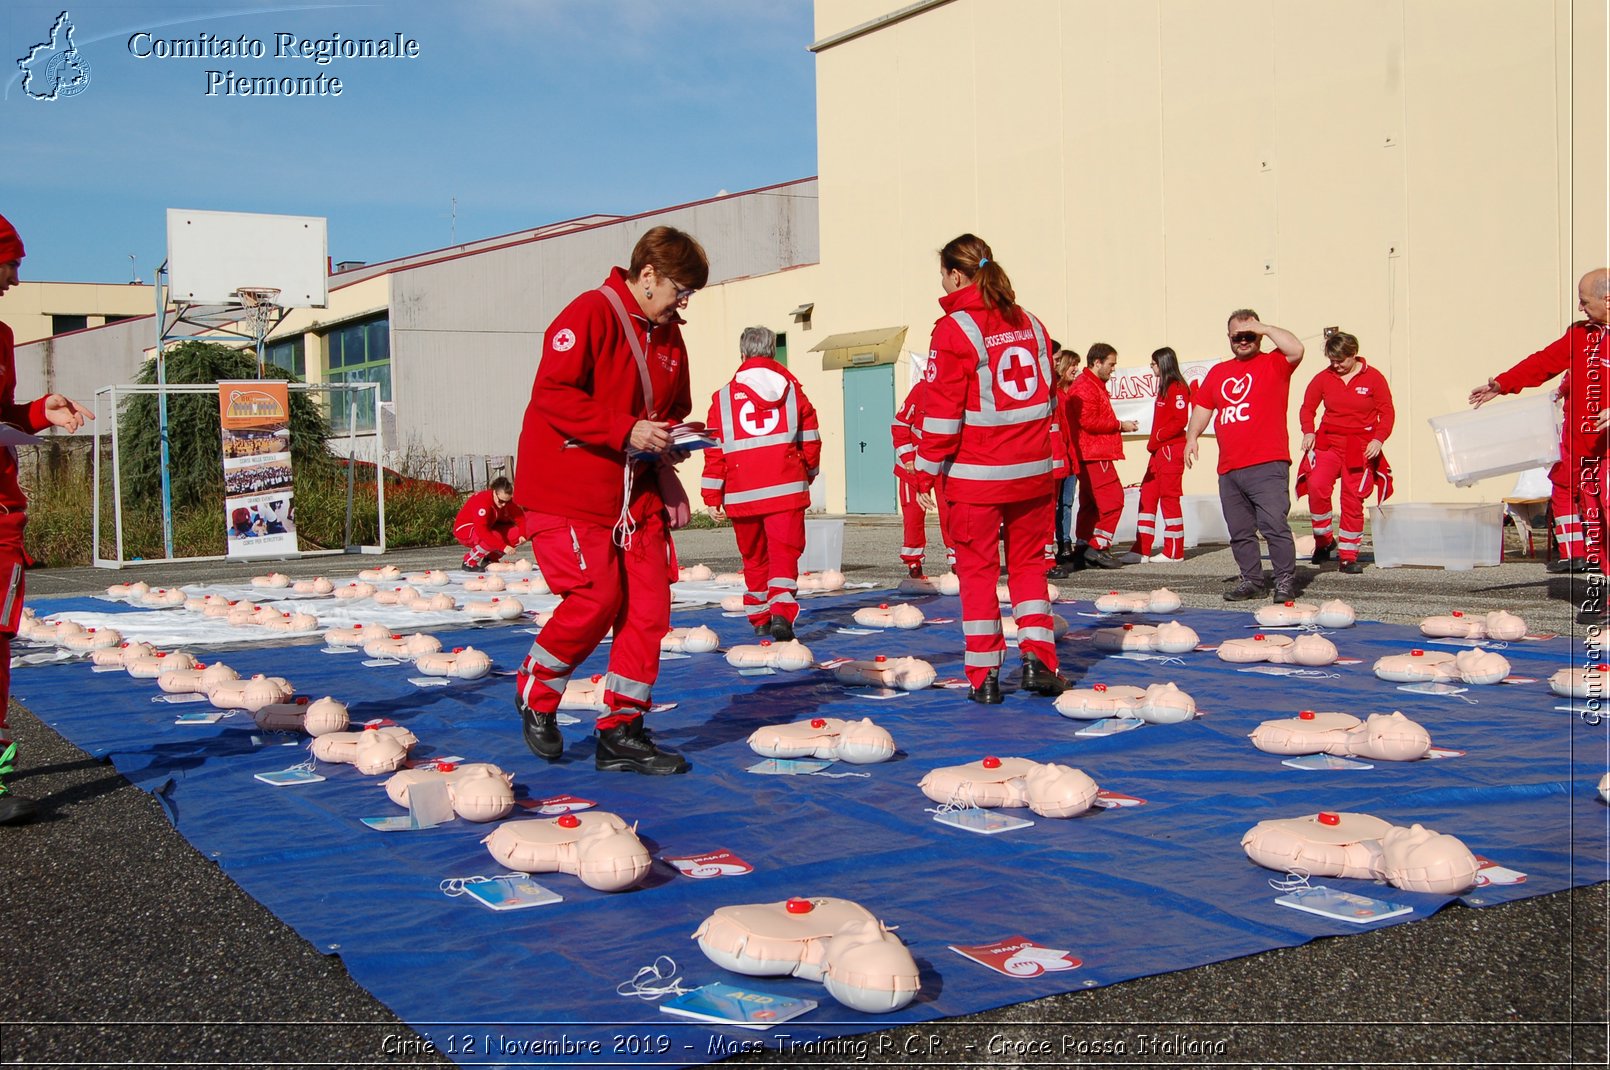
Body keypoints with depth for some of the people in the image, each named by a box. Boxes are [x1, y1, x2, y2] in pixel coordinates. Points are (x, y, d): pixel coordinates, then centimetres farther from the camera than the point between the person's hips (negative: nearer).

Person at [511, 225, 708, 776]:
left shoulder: (669, 337, 13)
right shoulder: (590, 314, -12)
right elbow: (551, 393, -20)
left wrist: (670, 441, 0)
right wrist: (626, 430, -25)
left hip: (636, 492, 8)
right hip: (567, 489, -8)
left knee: (649, 604, 0)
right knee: (596, 597, -12)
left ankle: (622, 730, 10)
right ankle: (535, 691, 15)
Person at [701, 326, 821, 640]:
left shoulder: (724, 397, 5)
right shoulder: (793, 390, 7)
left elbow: (714, 451, 2)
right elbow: (810, 441, 11)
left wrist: (712, 496, 5)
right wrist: (808, 473, 28)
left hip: (742, 493, 1)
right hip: (786, 489, -1)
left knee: (754, 557, 15)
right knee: (783, 553, -3)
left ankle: (759, 617, 23)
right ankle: (781, 612, -21)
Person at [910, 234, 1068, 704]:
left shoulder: (954, 329, -10)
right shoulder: (1029, 324, 9)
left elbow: (942, 408, -12)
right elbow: (1049, 396, 15)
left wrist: (927, 469, -6)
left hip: (975, 473, -5)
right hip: (1032, 470, 5)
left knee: (977, 568, 4)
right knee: (1028, 563, 15)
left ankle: (984, 675, 7)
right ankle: (1038, 658, 7)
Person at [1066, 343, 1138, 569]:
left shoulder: (1095, 385, 22)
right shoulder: (1085, 386, -12)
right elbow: (1089, 421, -20)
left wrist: (1118, 425, 11)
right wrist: (1120, 425, -12)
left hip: (1096, 454, 11)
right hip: (1094, 454, -11)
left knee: (1090, 503, 10)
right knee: (1112, 499, -12)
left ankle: (1084, 551, 12)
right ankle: (1097, 548, -11)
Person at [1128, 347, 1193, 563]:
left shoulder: (1177, 388, -11)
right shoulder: (1164, 388, 19)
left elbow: (1180, 421, -19)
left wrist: (1156, 438, -15)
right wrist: (1154, 442, 9)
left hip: (1171, 449, -10)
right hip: (1159, 450, 10)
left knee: (1169, 497, -5)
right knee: (1147, 495, 6)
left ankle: (1174, 551, 2)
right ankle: (1142, 549, 6)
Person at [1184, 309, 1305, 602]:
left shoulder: (1273, 364, 4)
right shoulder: (1218, 372, 20)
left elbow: (1296, 349, -16)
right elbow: (1202, 407, 22)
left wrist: (1264, 328, -9)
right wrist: (1192, 436, 7)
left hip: (1267, 465, -6)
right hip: (1228, 468, 6)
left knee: (1274, 524, -13)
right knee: (1240, 531, 10)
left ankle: (1285, 581, -6)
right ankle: (1251, 580, 19)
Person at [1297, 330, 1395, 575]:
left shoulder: (1373, 377, 0)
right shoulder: (1324, 378, 4)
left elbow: (1387, 412, 2)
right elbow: (1307, 407, 12)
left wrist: (1378, 439, -13)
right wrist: (1308, 431, -6)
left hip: (1360, 447, -1)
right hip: (1327, 442, 1)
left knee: (1353, 499, 1)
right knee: (1317, 486, -24)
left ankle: (1348, 556, 11)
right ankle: (1324, 541, -6)